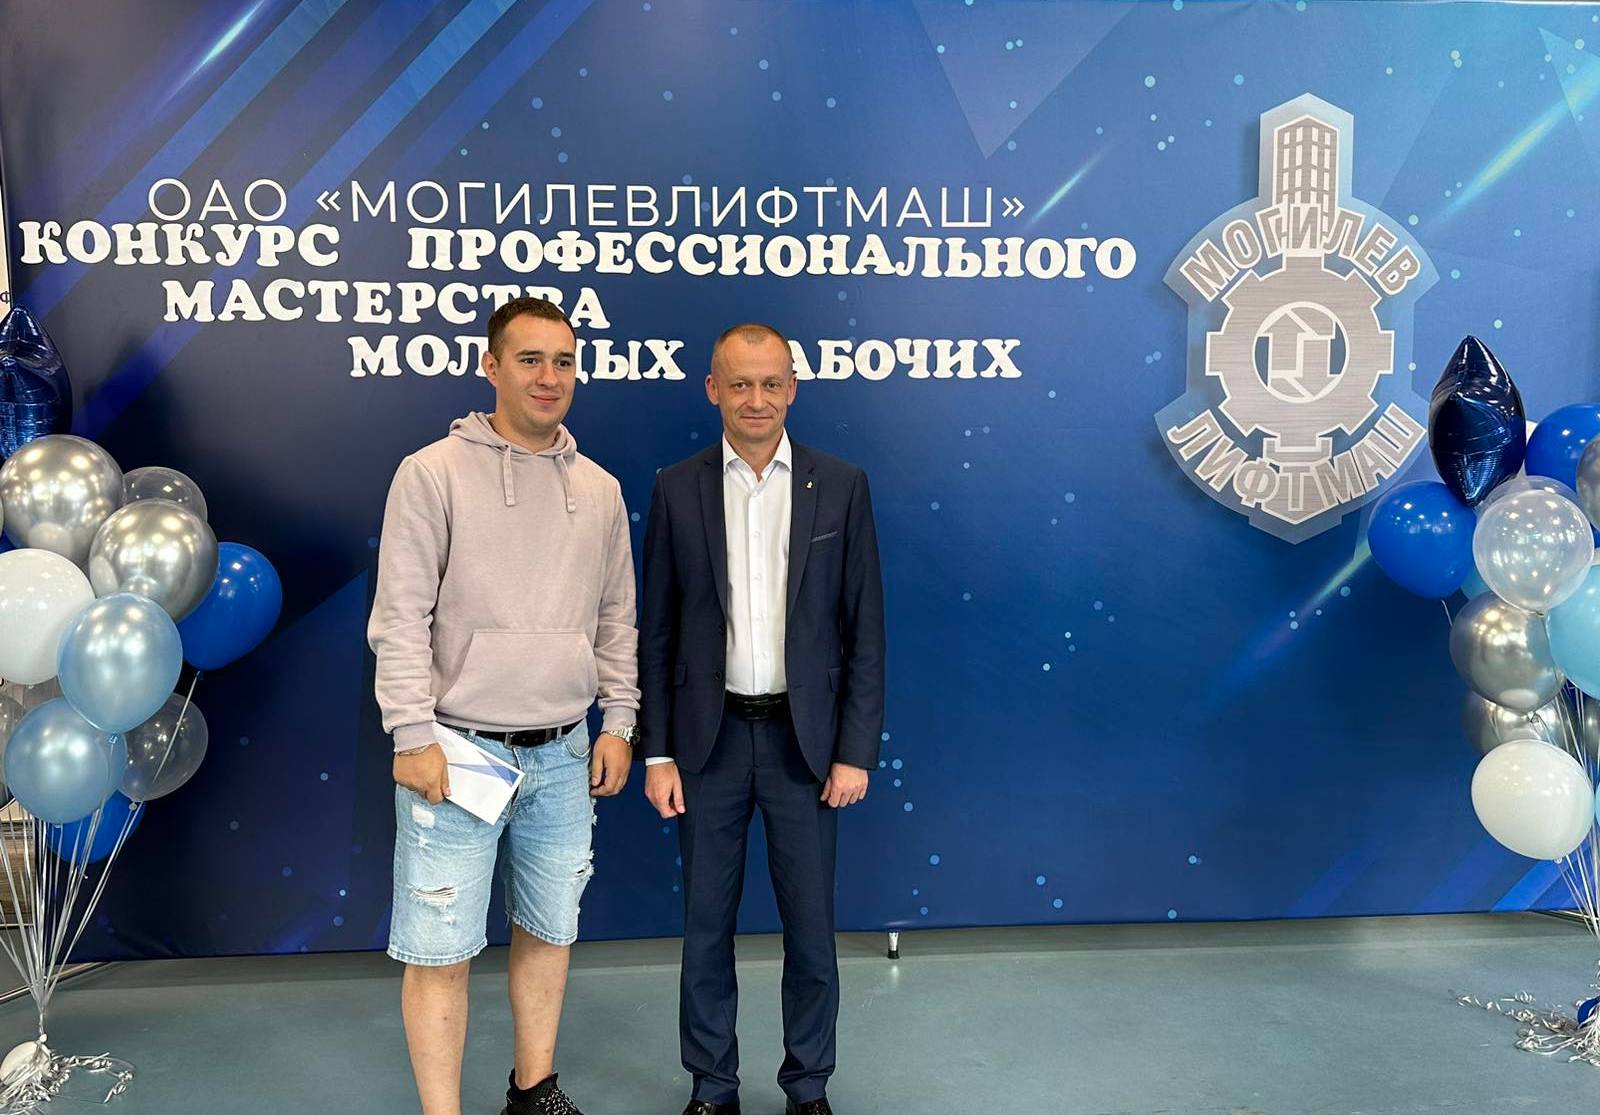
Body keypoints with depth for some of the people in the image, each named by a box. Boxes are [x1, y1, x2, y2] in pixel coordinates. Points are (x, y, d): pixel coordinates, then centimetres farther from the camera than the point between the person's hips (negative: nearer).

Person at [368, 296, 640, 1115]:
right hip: (459, 750, -4)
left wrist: (618, 721, 7)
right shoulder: (433, 473, -6)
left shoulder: (599, 489, 8)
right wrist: (413, 736, -13)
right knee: (440, 947, 3)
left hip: (563, 755, 5)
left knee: (550, 931, 16)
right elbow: (400, 617, -9)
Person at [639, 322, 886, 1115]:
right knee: (706, 923, 11)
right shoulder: (677, 490, 1)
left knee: (810, 925, 8)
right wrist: (656, 753, -1)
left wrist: (856, 751, -5)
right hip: (709, 739, 1)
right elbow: (656, 632, 2)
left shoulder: (841, 487, -1)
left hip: (804, 738, 0)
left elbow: (864, 630, -1)